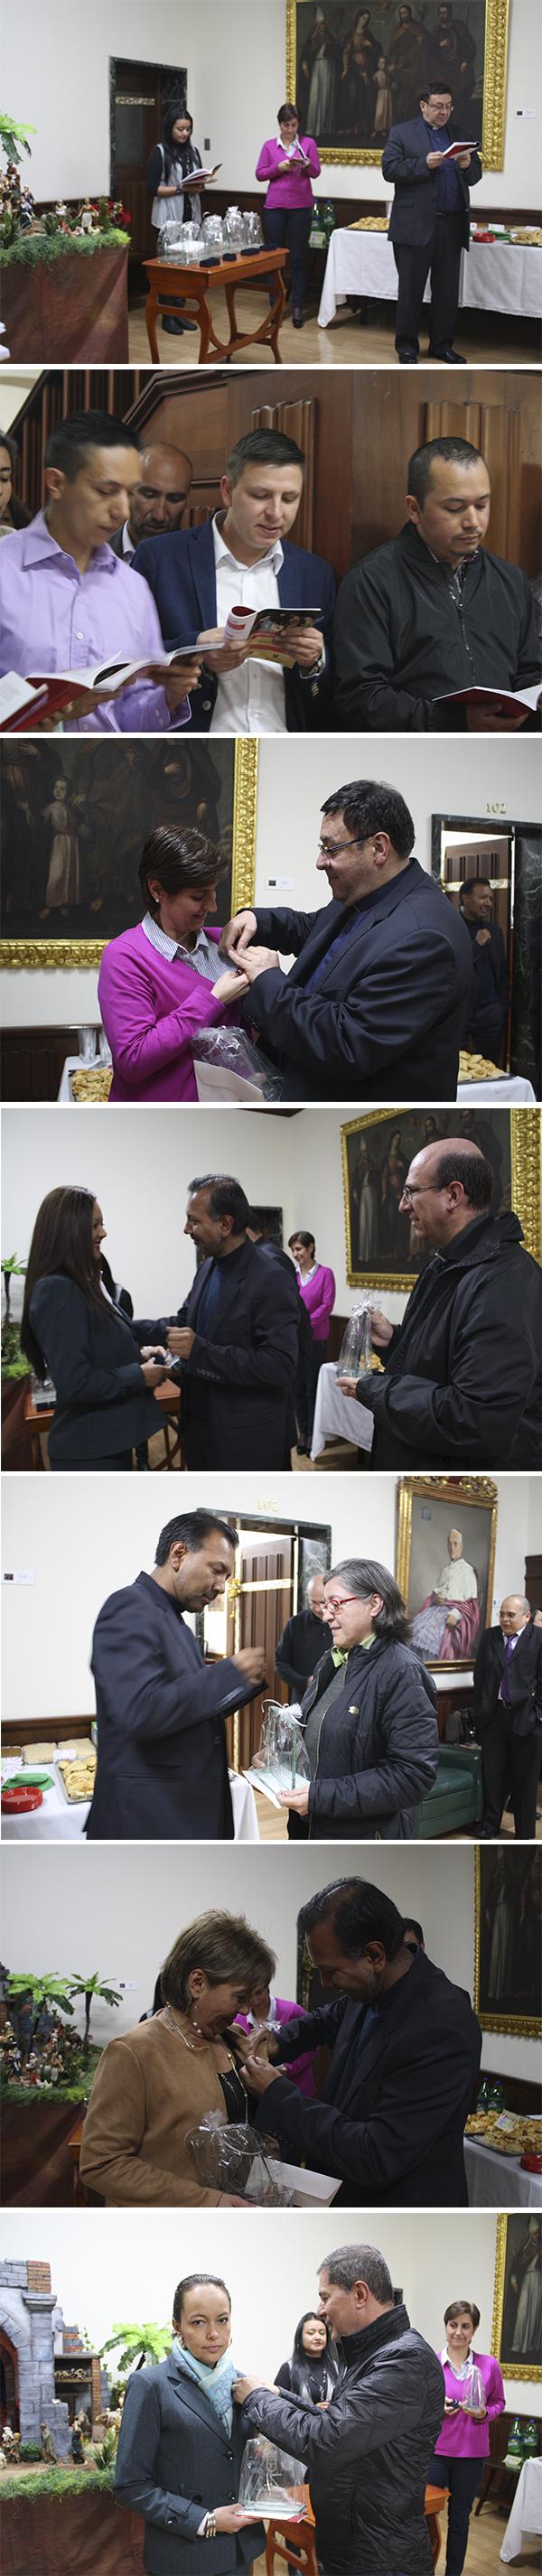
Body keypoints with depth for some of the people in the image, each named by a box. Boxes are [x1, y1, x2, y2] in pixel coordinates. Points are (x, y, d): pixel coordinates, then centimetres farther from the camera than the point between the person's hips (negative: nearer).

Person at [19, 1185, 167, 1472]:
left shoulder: (79, 1285, 11)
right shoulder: (57, 1292, -19)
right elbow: (73, 1383, -26)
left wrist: (137, 1356, 6)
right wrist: (139, 1375, -15)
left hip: (110, 1442, 10)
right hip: (88, 1451, -10)